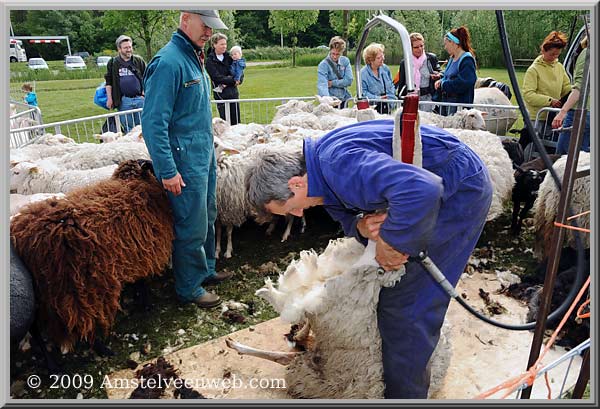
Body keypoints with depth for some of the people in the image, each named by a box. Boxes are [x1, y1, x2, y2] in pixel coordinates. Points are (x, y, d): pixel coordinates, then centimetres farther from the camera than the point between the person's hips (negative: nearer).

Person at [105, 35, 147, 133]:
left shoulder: (139, 60, 7)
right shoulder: (112, 63, 6)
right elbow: (108, 82, 8)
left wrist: (144, 93, 1)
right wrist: (109, 98, 2)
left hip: (139, 98, 1)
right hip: (124, 101, 0)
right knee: (127, 127, 5)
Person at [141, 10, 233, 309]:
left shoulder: (194, 58, 12)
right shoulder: (168, 62, -18)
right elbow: (153, 123, -21)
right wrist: (167, 170, -22)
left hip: (205, 155, 9)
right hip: (185, 162, -9)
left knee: (207, 219, 19)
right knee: (192, 227, 1)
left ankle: (206, 269, 36)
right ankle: (189, 288, 17)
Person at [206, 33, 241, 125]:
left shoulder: (229, 57, 11)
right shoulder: (210, 61, -3)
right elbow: (217, 77, -12)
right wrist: (233, 80, -12)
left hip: (233, 93, 5)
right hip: (221, 94, -5)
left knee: (236, 122, 8)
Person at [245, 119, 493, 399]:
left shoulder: (340, 165, -33)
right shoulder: (322, 165, 1)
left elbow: (421, 190, -45)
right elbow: (346, 215, 9)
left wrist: (390, 241, -30)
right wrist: (362, 226, -16)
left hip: (462, 189, -10)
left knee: (404, 304, -7)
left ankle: (403, 393, 13)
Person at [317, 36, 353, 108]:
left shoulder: (345, 61, 3)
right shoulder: (323, 65, -11)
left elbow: (349, 80, -5)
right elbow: (322, 85, -25)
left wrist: (332, 83, -10)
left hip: (343, 99, 4)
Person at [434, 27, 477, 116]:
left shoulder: (467, 60, -13)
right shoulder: (452, 58, 15)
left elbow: (464, 82, -24)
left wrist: (444, 85, -15)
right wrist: (441, 81, 4)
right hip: (446, 100, 9)